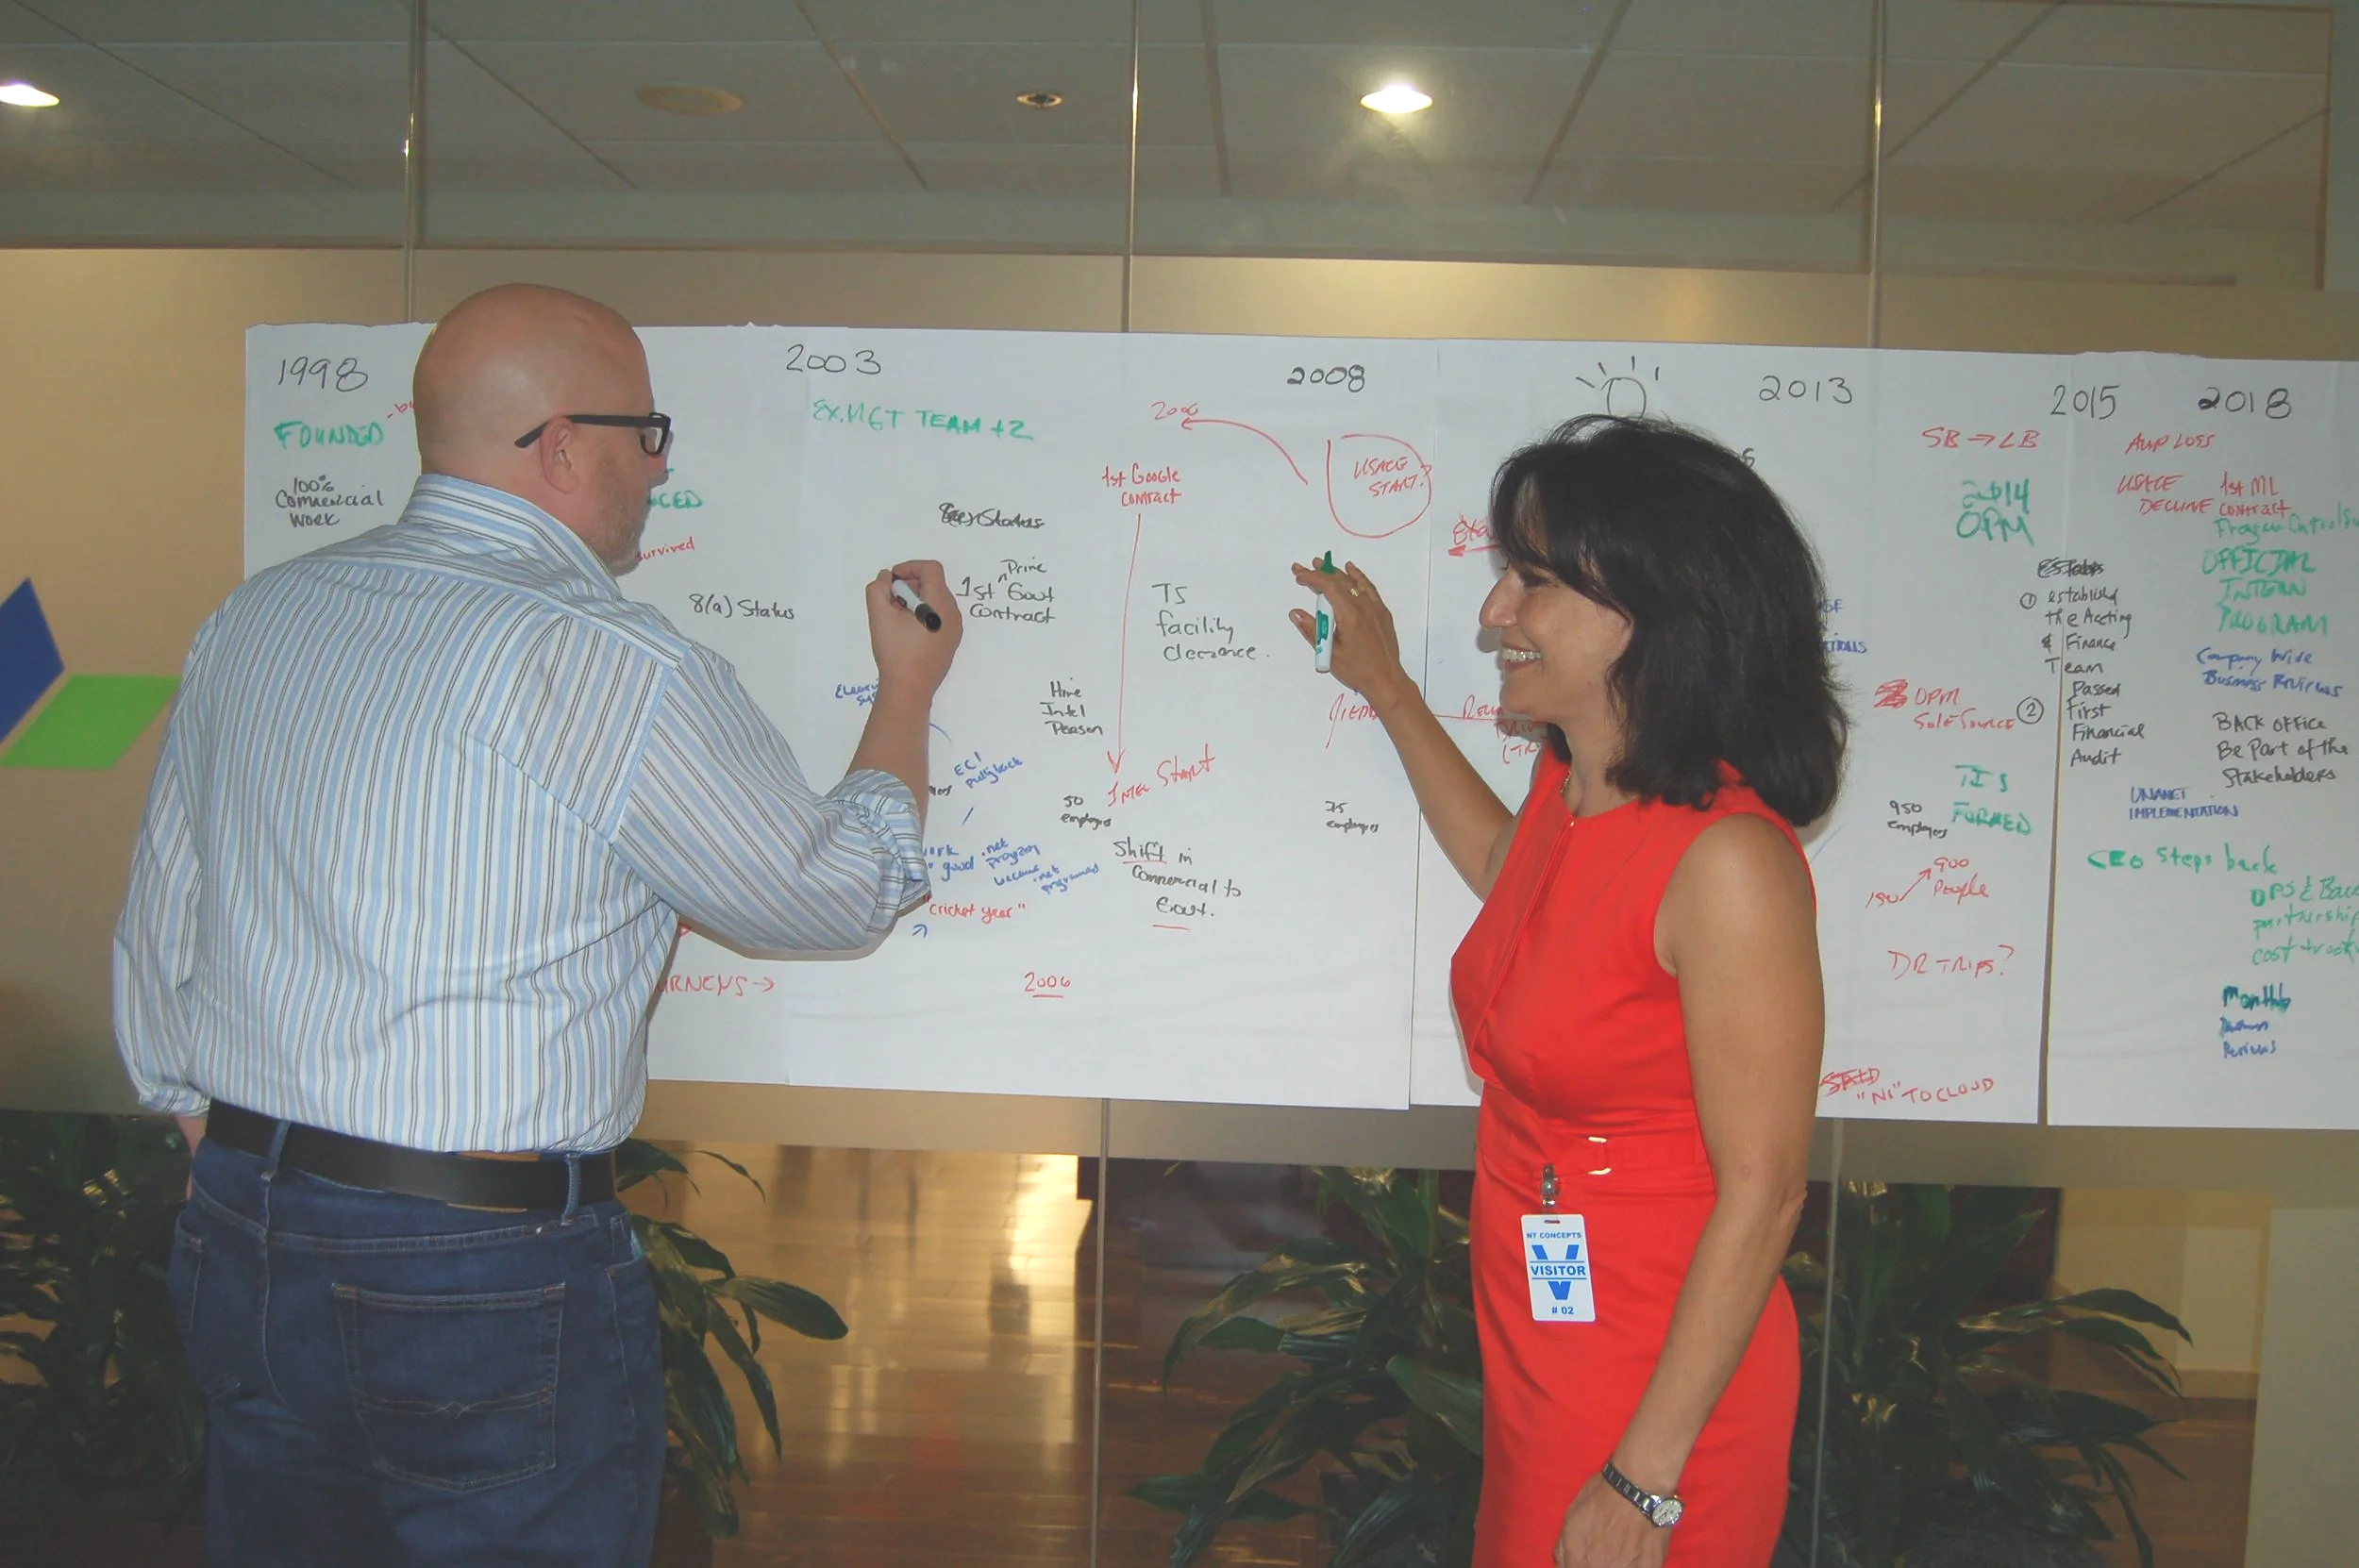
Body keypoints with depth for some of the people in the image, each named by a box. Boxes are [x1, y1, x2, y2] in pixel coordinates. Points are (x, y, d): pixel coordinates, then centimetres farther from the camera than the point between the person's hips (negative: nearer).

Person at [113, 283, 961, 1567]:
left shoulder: (254, 618, 5)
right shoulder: (606, 667, -17)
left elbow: (158, 940, 12)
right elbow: (842, 896, -4)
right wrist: (908, 694, 12)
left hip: (237, 1255, 7)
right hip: (485, 1283, -7)